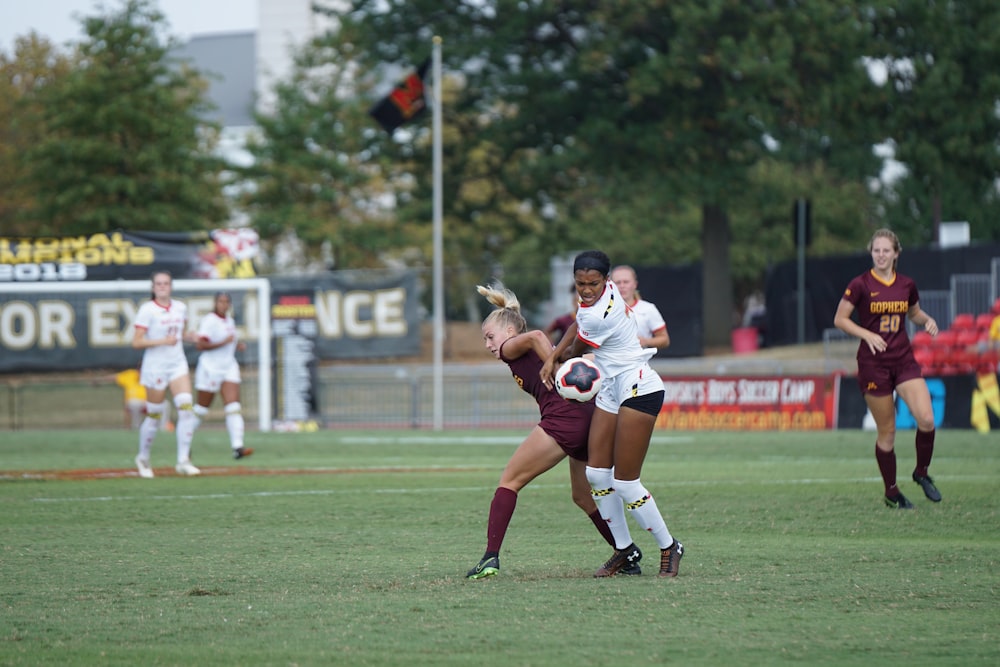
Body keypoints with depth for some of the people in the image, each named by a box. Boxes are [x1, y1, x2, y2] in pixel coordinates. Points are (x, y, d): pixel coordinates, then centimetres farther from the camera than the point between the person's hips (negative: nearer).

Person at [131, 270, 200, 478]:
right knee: (154, 415, 3)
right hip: (155, 366, -4)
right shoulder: (147, 310, -9)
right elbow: (136, 342, -14)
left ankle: (183, 461, -12)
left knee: (186, 408, -14)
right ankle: (143, 458, 25)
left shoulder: (180, 308, 7)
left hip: (178, 364, 4)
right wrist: (162, 341, -22)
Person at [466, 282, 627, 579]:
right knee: (584, 497, 23)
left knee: (510, 481, 2)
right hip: (591, 417, 8)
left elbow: (535, 336, -15)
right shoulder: (536, 353, 29)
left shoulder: (511, 349, 6)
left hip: (563, 417, -8)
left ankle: (491, 557, -6)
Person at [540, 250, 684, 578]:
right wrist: (551, 357, 7)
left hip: (638, 388, -9)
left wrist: (559, 356, 16)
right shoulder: (605, 292, 0)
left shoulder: (600, 317, -26)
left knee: (625, 483, -7)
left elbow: (576, 351, -6)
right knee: (597, 474, 4)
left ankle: (668, 548, 10)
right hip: (612, 388, 9)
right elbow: (578, 325, 18)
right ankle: (624, 549, 15)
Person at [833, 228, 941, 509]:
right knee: (886, 431, 1)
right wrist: (867, 334, -18)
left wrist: (927, 320, 0)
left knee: (926, 419, -14)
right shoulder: (860, 285, -8)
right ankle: (891, 492, 18)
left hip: (904, 360, 3)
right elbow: (840, 319, -4)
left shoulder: (907, 285, 5)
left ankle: (922, 472, 11)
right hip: (873, 364, -3)